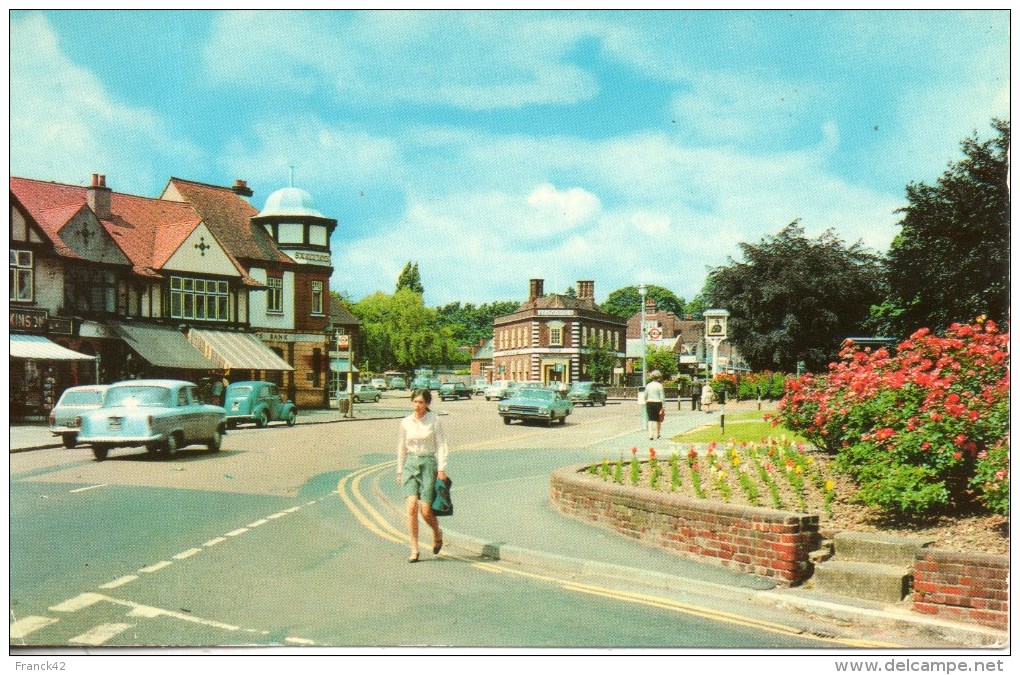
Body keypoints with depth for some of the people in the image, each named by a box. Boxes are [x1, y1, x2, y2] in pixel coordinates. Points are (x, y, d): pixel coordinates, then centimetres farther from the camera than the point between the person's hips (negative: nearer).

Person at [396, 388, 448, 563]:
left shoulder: (433, 420, -3)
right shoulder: (405, 422, 6)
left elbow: (441, 445, -3)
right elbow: (402, 448, 15)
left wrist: (441, 468, -10)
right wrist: (399, 471, 14)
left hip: (429, 463, -3)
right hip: (411, 464, 3)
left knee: (426, 510, -7)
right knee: (412, 506, -13)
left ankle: (437, 533, 27)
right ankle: (414, 550, -4)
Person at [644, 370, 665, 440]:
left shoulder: (648, 385, 5)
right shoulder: (659, 385, -8)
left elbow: (645, 396, 12)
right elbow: (662, 397, -10)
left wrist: (646, 403, 27)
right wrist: (663, 405, -5)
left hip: (649, 403, 3)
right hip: (657, 403, -3)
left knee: (650, 419, 3)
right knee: (658, 419, 13)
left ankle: (650, 434, -12)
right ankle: (657, 434, 25)